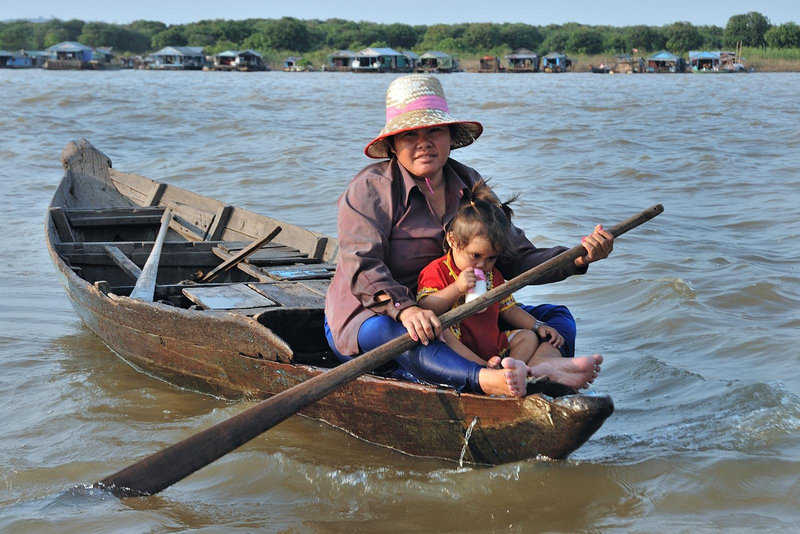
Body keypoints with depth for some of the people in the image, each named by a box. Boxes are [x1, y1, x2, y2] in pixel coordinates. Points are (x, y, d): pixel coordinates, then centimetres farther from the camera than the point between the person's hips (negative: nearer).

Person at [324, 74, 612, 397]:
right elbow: (361, 268, -24)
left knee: (557, 317, -5)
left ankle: (543, 361, -42)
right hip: (370, 316, -5)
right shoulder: (370, 189, -10)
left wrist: (577, 259, -17)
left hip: (453, 315, 6)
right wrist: (405, 309, -42)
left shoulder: (470, 185, 6)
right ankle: (491, 381, -64)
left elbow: (517, 260, 1)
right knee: (387, 332, -41)